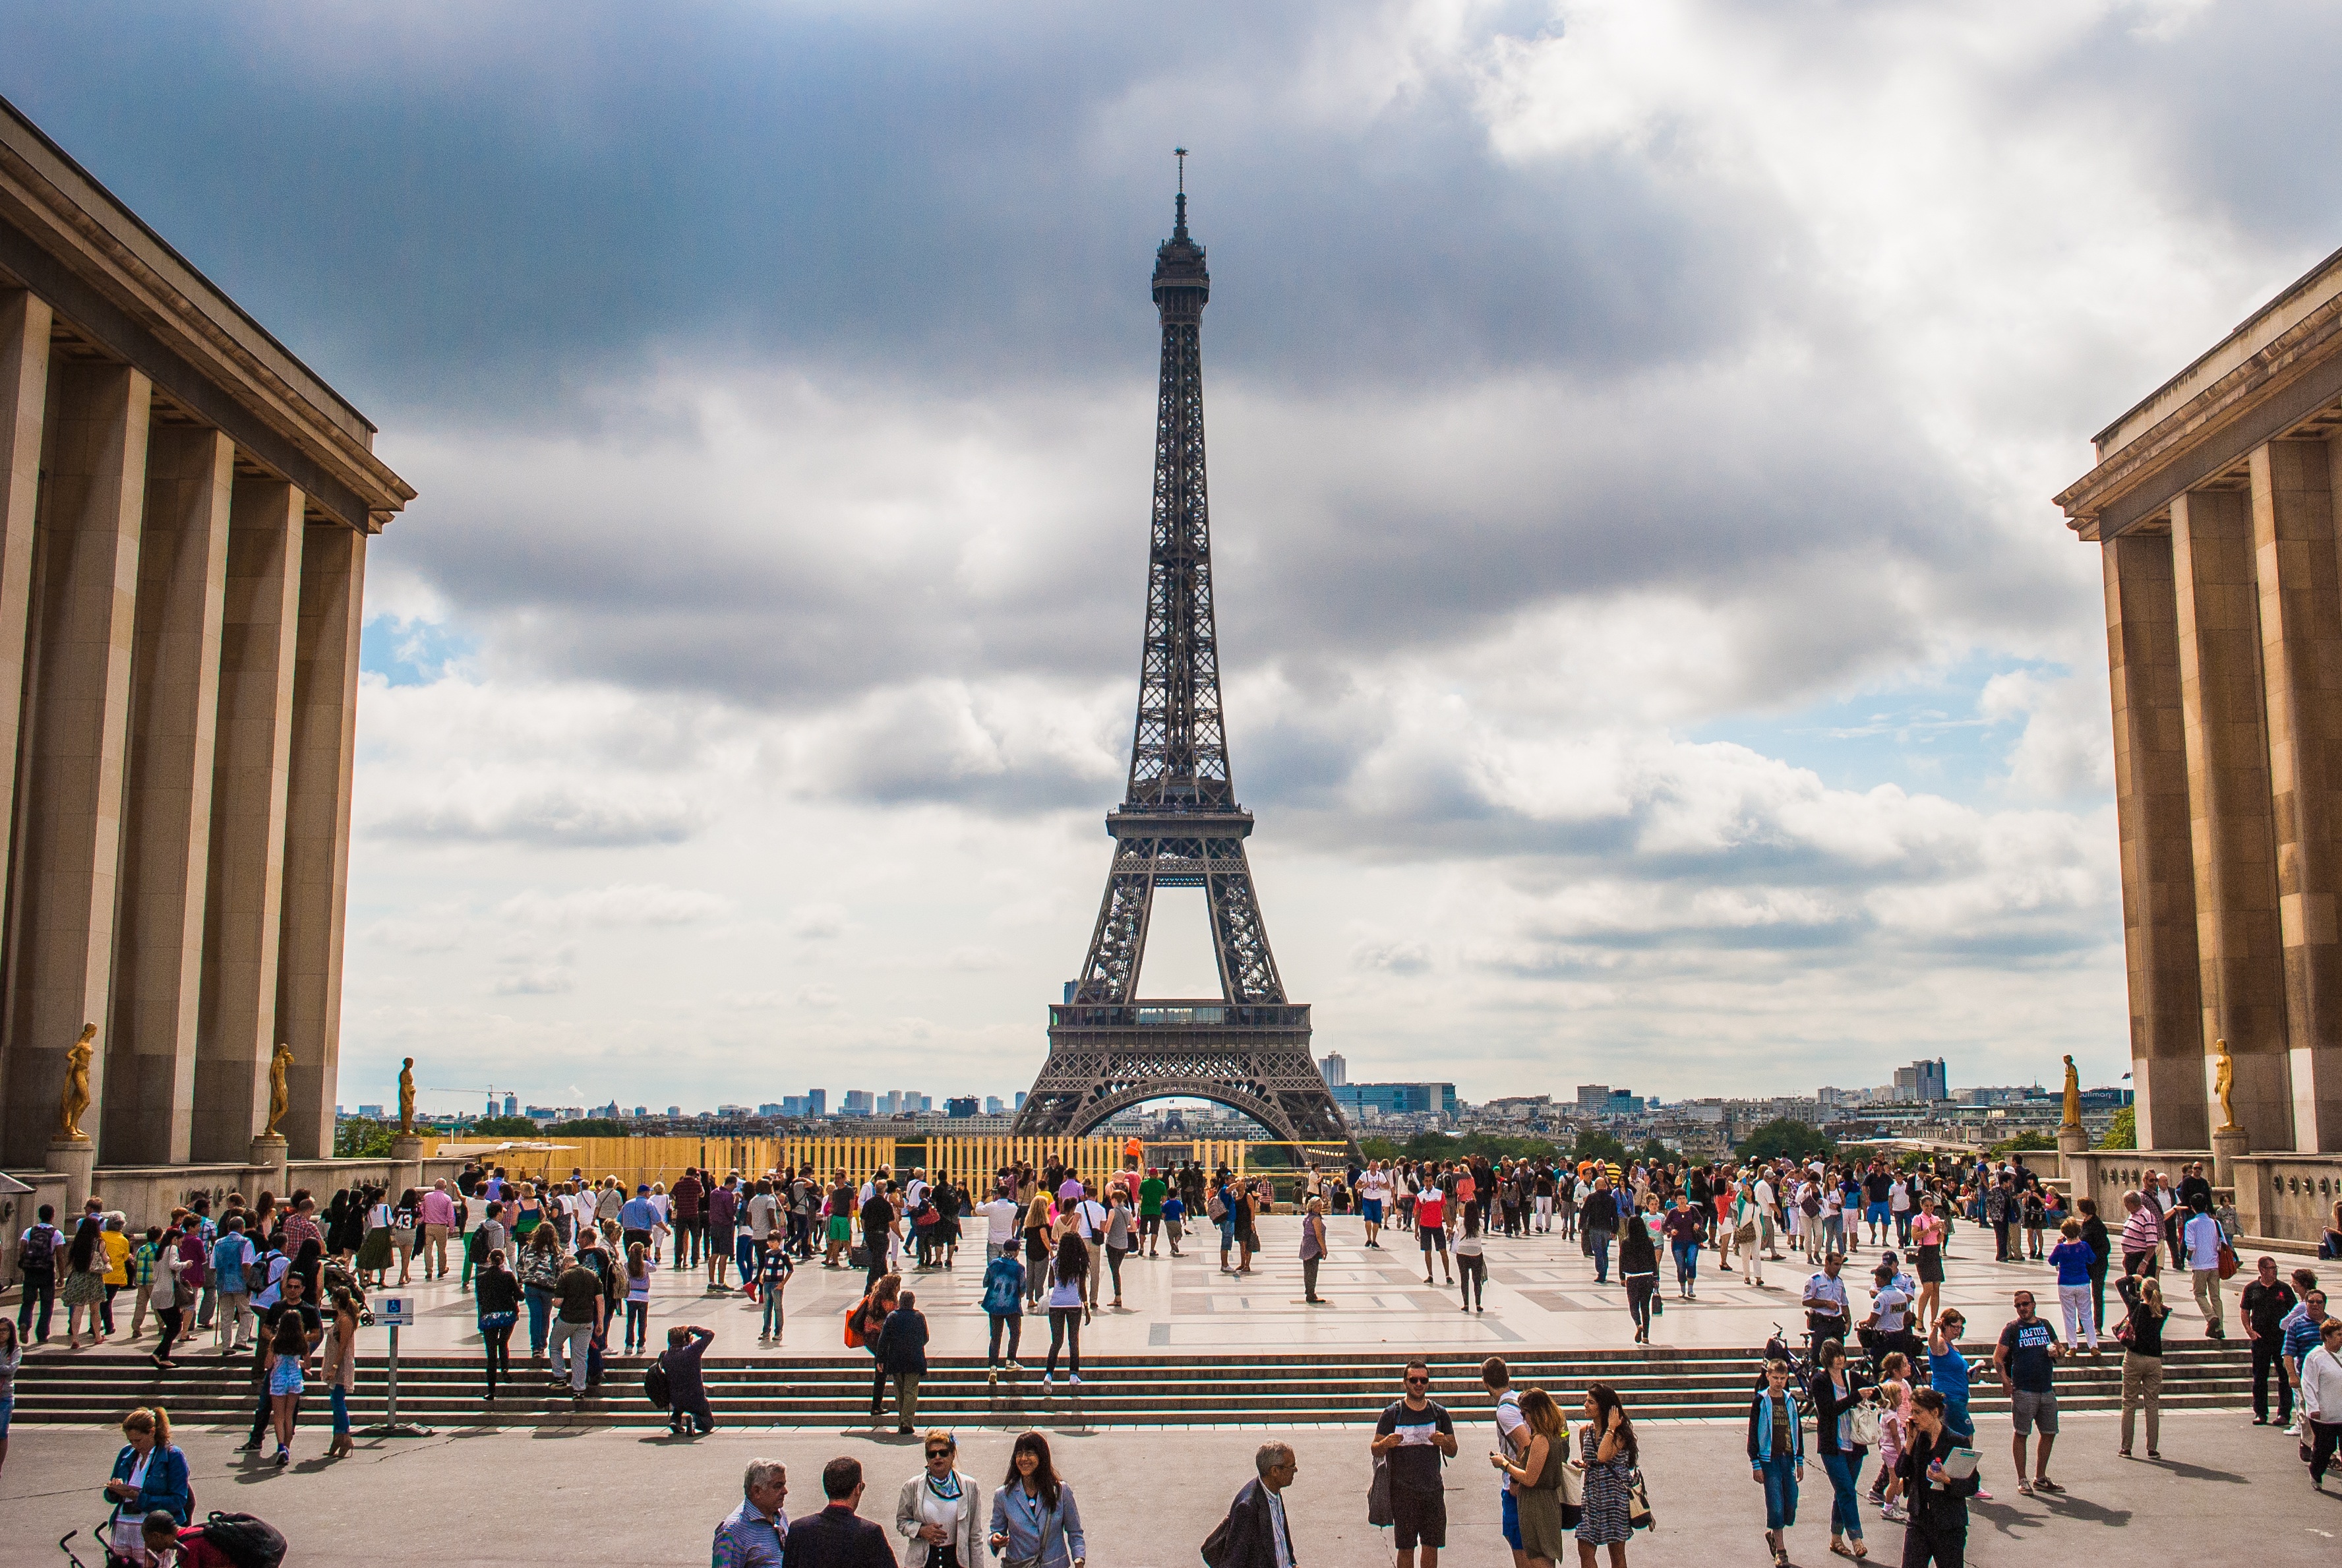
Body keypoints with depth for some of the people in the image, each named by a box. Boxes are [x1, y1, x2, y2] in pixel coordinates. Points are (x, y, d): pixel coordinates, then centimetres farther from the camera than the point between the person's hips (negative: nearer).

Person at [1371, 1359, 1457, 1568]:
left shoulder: (1439, 1414, 7)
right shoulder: (1392, 1414, -1)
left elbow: (1452, 1452, 9)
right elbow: (1374, 1449, 0)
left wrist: (1444, 1443, -13)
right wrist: (1386, 1444, -22)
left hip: (1433, 1490, 2)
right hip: (1403, 1491, -2)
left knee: (1432, 1546, 5)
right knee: (1406, 1548, 1)